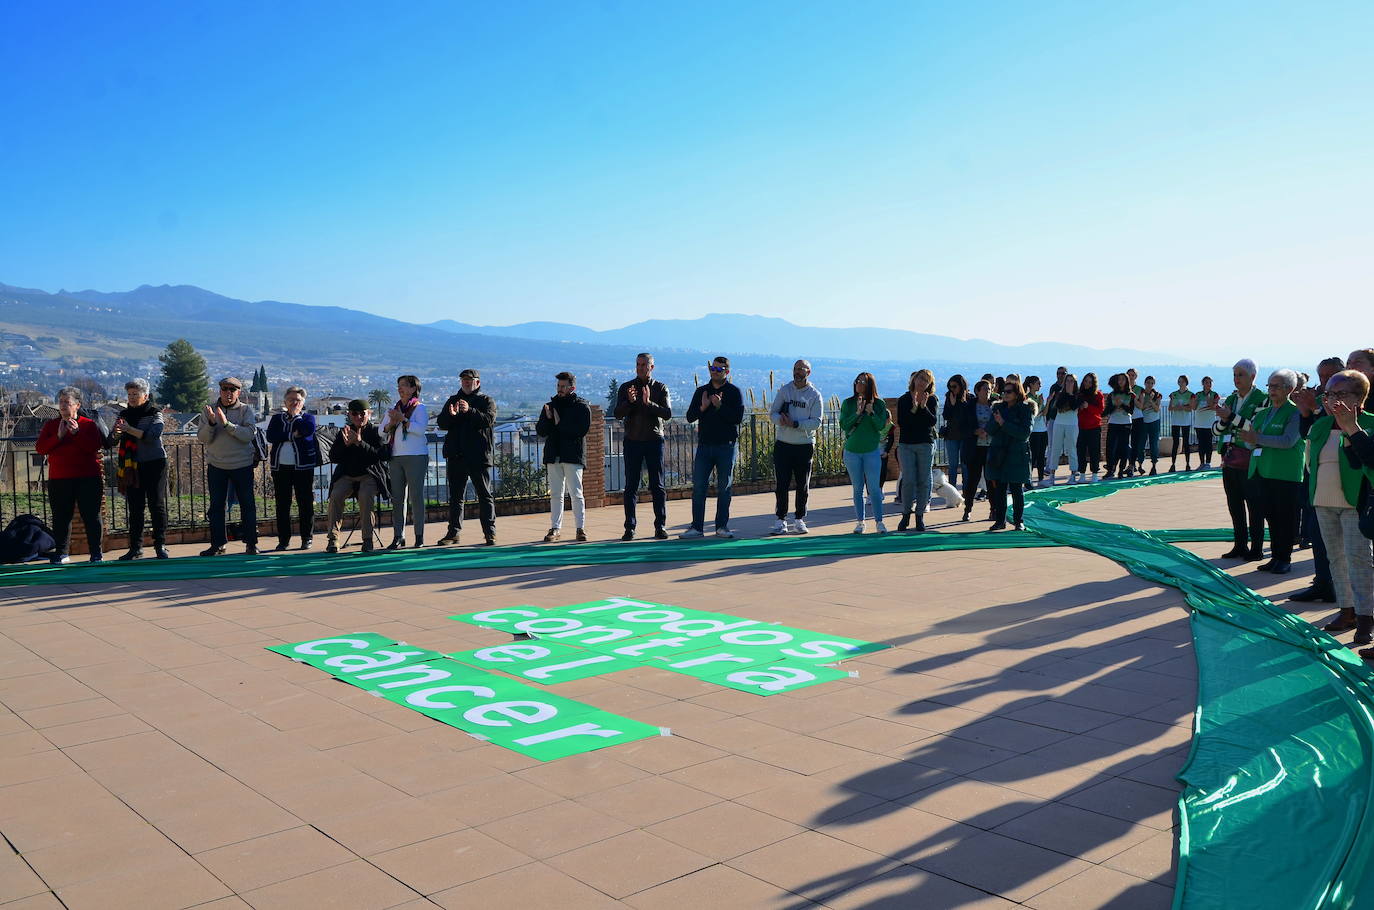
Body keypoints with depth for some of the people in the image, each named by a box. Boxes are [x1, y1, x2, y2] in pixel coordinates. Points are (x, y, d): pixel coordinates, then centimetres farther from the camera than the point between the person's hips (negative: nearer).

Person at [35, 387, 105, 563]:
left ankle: (96, 552, 7)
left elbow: (95, 446, -10)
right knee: (60, 517, 5)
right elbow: (40, 449, 0)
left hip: (88, 478, -2)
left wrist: (76, 432, -16)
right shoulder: (50, 426, 11)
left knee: (91, 515, 0)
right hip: (59, 479, 2)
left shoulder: (89, 425, 4)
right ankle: (61, 553, 13)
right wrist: (58, 436, -12)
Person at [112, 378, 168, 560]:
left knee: (157, 505, -2)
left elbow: (152, 436, -18)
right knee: (135, 508, 5)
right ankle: (135, 548, 10)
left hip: (154, 464, -4)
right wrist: (116, 433, -20)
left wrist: (129, 429, -24)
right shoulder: (124, 414, 11)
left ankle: (160, 546, 4)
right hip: (132, 467, 4)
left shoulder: (155, 414, -1)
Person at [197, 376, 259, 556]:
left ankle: (251, 543, 11)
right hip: (216, 465, 2)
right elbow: (202, 438, -4)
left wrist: (227, 424, -26)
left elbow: (249, 434, -16)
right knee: (216, 506, 6)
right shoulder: (208, 410, 4)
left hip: (242, 465, -1)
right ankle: (217, 544, 14)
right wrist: (211, 423, -21)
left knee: (247, 504, 3)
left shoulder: (246, 410, -1)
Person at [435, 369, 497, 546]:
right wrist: (451, 415, -16)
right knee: (455, 496, 8)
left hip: (479, 456, -4)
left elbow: (489, 420, -13)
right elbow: (441, 423, 5)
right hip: (456, 456, 4)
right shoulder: (453, 400, 16)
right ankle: (454, 532, 15)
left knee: (484, 495, -2)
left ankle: (490, 533, -1)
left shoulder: (486, 401, 5)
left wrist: (470, 410, -27)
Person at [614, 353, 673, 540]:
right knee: (631, 486, 0)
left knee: (657, 486, 0)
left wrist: (649, 403, -20)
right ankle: (629, 528, 2)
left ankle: (660, 526, 4)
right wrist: (630, 401, -21)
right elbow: (618, 414, -3)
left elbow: (668, 413, -6)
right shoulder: (625, 388, 8)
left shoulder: (660, 388, 6)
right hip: (632, 441, 1)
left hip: (654, 441, 0)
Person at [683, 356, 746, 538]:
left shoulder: (734, 392, 2)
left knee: (724, 488, 3)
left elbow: (738, 418, -9)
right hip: (704, 446, 3)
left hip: (726, 446, -3)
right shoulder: (701, 391, 11)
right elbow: (690, 417, 5)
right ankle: (697, 527, 5)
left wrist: (720, 406, -18)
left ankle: (722, 526, 10)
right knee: (698, 487, 0)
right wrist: (702, 407, -12)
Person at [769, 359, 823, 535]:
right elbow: (772, 413, 4)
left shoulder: (815, 395, 0)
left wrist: (795, 424, -20)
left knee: (803, 486, 5)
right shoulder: (784, 390, 7)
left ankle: (799, 519, 17)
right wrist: (781, 419, -19)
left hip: (805, 446, -1)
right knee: (782, 484, 0)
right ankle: (781, 520, 6)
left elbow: (816, 422, -8)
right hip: (783, 444, 1)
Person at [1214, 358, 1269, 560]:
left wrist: (1231, 417, -21)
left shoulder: (1262, 399, -6)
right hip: (1229, 460, 6)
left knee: (1254, 506, 0)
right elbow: (1215, 430, 11)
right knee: (1234, 505, 11)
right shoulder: (1230, 399, 13)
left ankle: (1257, 548, 8)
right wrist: (1222, 420, -10)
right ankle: (1240, 545, 20)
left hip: (1249, 460, -6)